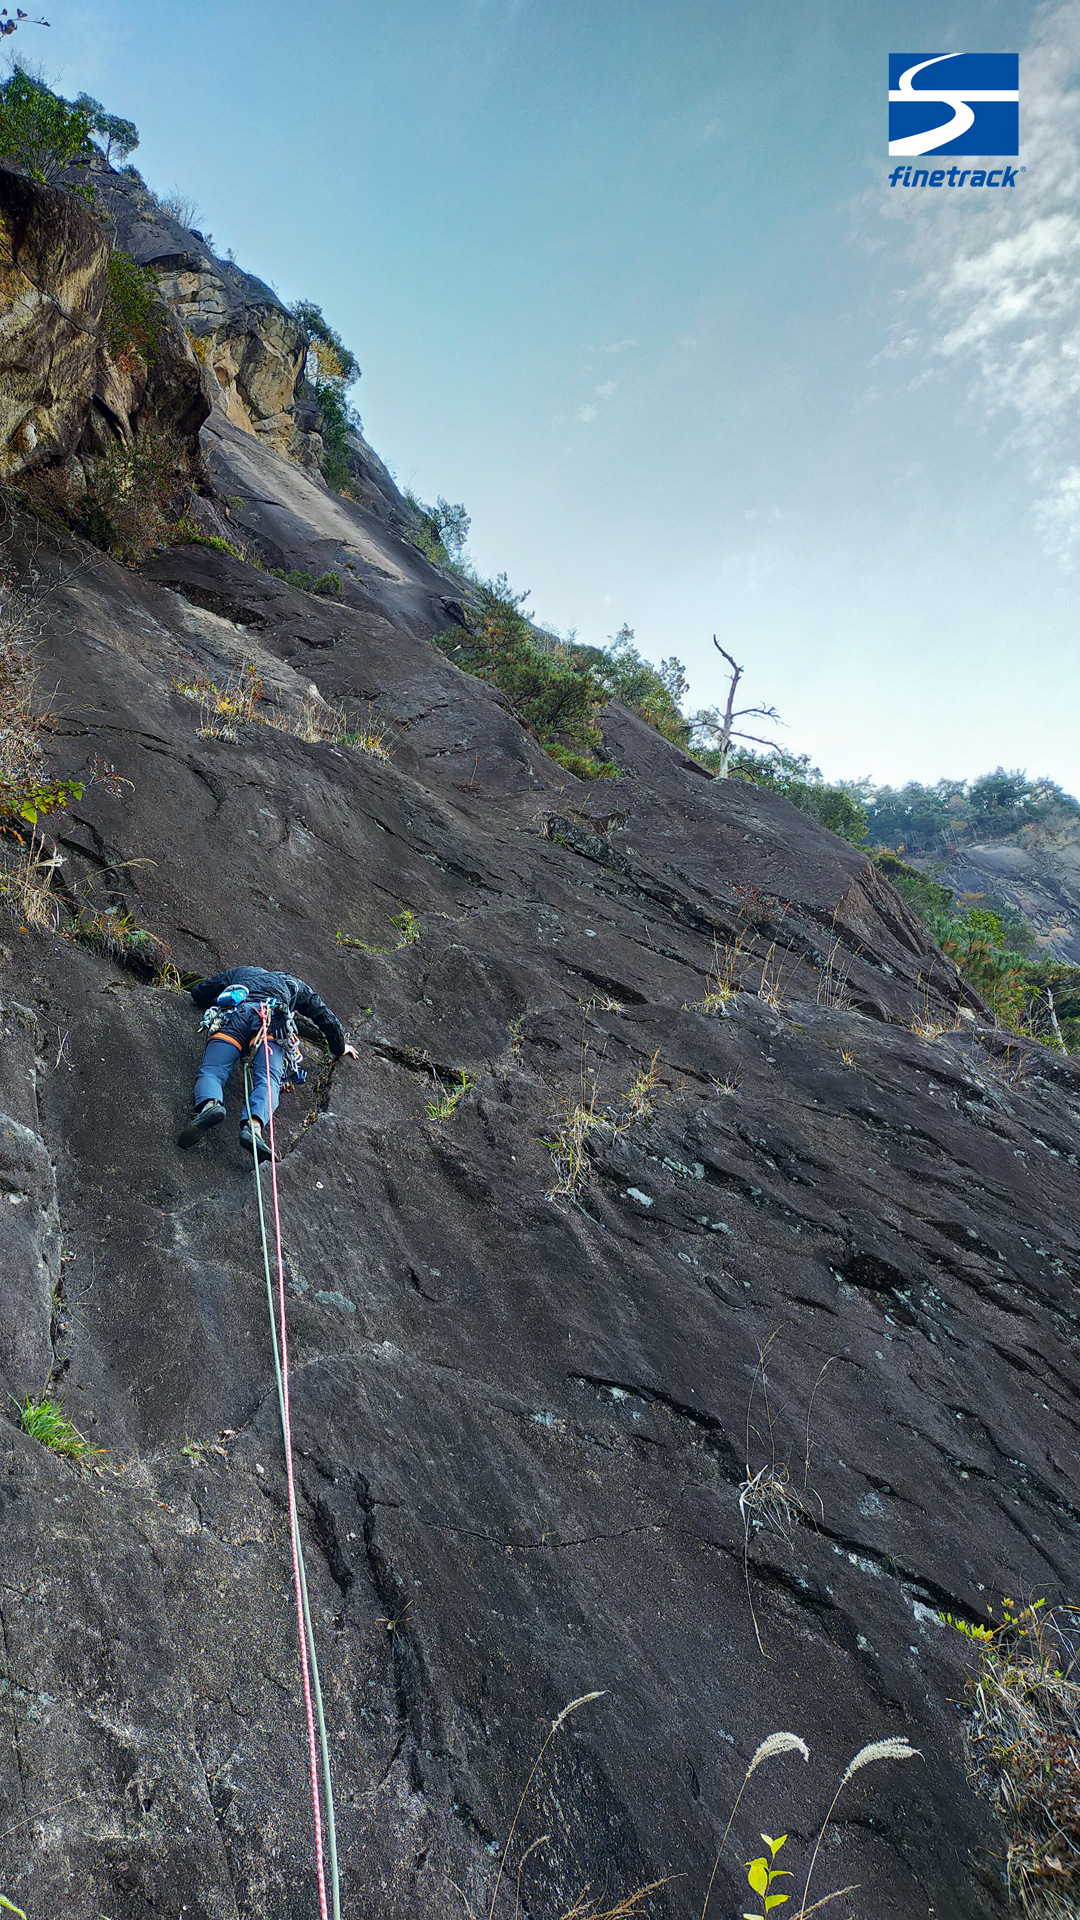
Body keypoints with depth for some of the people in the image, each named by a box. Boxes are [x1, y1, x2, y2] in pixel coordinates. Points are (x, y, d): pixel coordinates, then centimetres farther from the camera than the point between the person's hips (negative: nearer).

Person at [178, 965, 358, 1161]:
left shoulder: (239, 972, 44)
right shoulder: (295, 984, 41)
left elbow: (198, 992, 46)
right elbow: (327, 1018, 38)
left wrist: (217, 1003, 64)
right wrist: (341, 1048, 53)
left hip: (234, 1012, 1)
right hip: (273, 1019, -1)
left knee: (211, 1071, -9)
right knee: (268, 1080, -17)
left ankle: (209, 1105, -44)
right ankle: (254, 1124, -47)